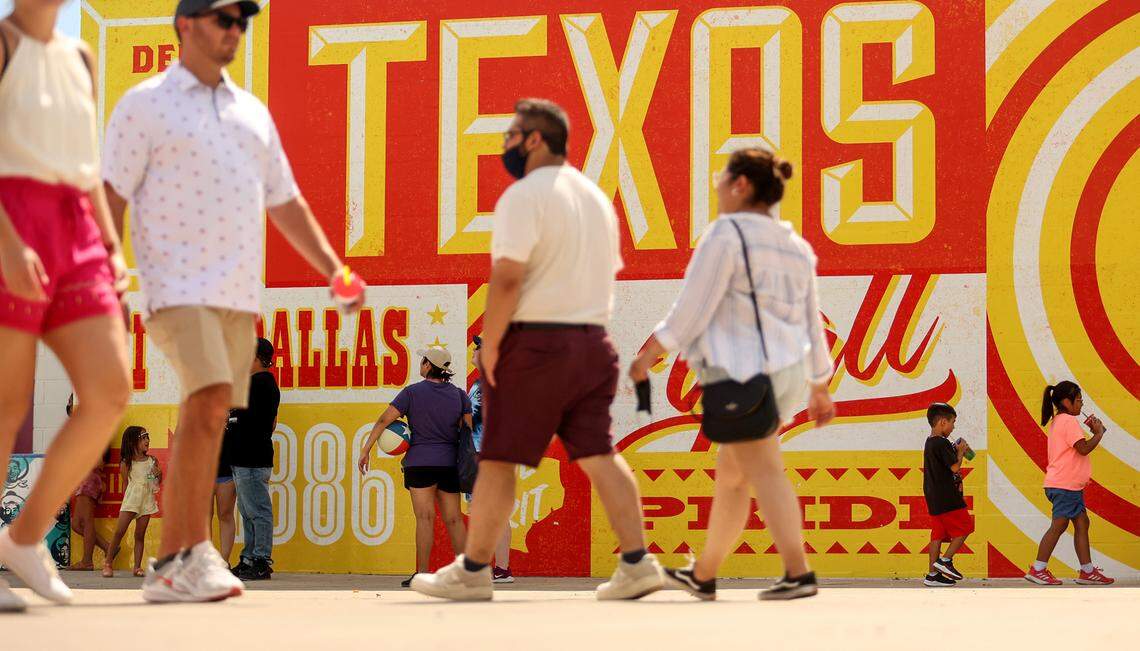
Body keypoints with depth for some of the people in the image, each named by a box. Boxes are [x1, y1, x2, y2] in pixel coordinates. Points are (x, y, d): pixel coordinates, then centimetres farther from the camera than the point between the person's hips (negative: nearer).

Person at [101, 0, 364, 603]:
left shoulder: (253, 112, 19)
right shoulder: (144, 105, 1)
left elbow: (286, 203, 23)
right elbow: (110, 197, -3)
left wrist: (333, 269, 13)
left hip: (239, 292, 6)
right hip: (178, 283, -6)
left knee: (204, 421, 4)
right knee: (208, 401, -22)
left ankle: (168, 565, 7)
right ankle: (197, 552, -19)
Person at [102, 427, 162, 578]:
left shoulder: (152, 461, 6)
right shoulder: (127, 463, 0)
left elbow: (158, 484, 12)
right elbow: (126, 484, 8)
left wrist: (159, 474, -7)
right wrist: (126, 499, 8)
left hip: (147, 501, 2)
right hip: (131, 499, -2)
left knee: (140, 535, 4)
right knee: (119, 532, -7)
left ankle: (137, 567, 6)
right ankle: (108, 562, 4)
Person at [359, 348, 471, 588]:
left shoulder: (413, 392, -3)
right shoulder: (459, 395, 7)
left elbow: (384, 420, -7)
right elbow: (472, 428, 3)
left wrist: (366, 450, -4)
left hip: (420, 463, -4)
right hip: (450, 464, 4)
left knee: (425, 517, -8)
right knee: (454, 519, 9)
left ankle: (421, 573, -13)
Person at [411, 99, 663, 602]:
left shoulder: (525, 194, -11)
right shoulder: (595, 196, 16)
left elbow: (507, 278, -18)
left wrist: (490, 343, -12)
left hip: (533, 340, -8)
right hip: (592, 341, 8)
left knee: (497, 458, 1)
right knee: (598, 454, 6)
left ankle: (472, 571, 7)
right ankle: (637, 563, -3)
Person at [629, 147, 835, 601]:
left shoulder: (727, 233, -8)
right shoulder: (795, 247, 16)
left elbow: (692, 309, -12)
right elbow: (812, 323, 19)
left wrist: (649, 354, -5)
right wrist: (819, 388, 25)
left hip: (745, 370, -8)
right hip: (789, 372, 8)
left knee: (764, 470, -12)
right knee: (730, 471, 16)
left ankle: (798, 572, -23)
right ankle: (703, 574, 24)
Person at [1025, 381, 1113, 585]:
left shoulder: (1057, 421, 19)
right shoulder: (1069, 421, -13)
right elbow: (1084, 448, -21)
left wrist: (1093, 432, 10)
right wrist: (1099, 433, -8)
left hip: (1070, 485, 10)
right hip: (1065, 485, -10)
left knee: (1081, 523, 8)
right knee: (1059, 525, -8)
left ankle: (1087, 571, 9)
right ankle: (1037, 570, -6)